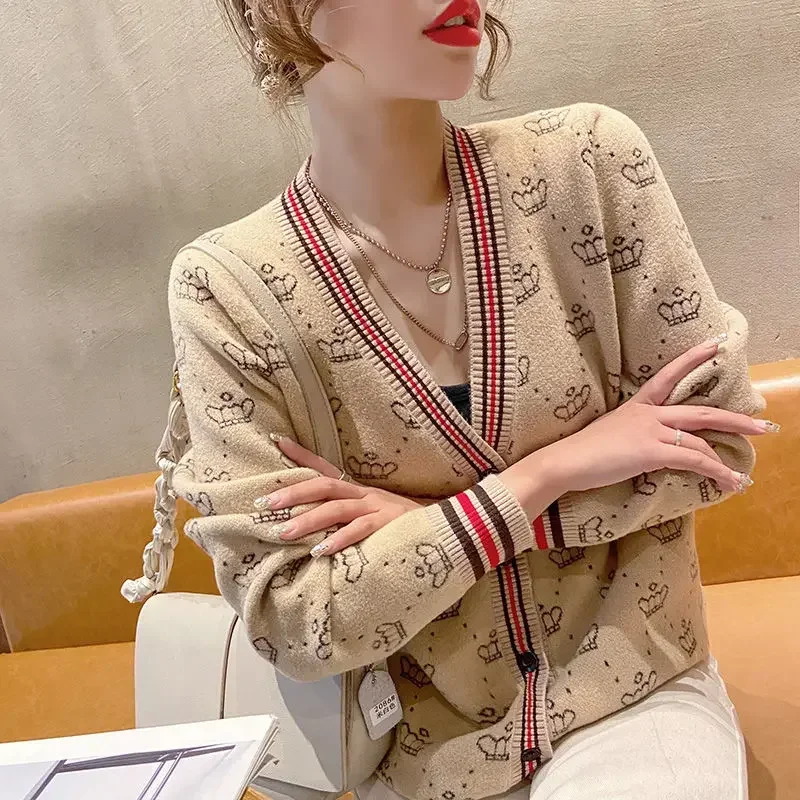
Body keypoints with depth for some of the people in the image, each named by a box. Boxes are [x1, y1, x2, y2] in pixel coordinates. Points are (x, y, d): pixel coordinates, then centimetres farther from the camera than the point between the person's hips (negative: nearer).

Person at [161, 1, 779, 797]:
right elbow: (291, 625, -14)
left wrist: (426, 520, -16)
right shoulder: (225, 290, -15)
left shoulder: (588, 160, -12)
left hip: (637, 696, 0)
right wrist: (548, 472, -20)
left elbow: (720, 441, -8)